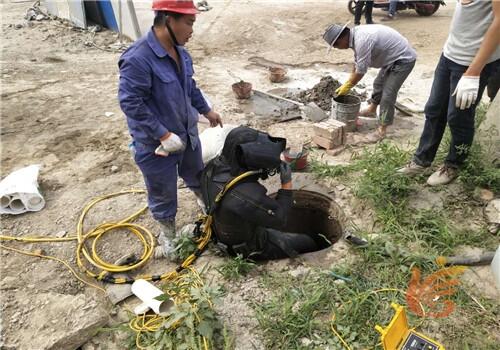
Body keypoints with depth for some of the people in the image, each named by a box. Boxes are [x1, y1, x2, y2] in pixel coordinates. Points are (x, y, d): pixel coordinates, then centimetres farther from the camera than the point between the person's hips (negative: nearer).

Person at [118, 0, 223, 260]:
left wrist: (206, 110, 23)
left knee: (197, 178, 28)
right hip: (155, 143, -7)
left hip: (187, 133, 7)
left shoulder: (178, 50, 0)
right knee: (163, 193, 13)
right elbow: (131, 103, -27)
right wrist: (164, 135, -26)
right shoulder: (138, 58, -27)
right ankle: (167, 233, 39)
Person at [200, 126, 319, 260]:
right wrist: (287, 184, -19)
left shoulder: (213, 166, -20)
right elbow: (279, 220, -26)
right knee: (307, 243, 12)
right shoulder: (246, 195, -43)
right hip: (249, 248, -7)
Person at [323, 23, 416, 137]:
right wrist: (347, 83, 12)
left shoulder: (362, 40, -31)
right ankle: (372, 109, 46)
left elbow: (361, 70, -24)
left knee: (387, 94, -12)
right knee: (378, 84, 24)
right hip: (393, 57, 10)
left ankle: (382, 129, -4)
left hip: (404, 59, -10)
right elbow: (357, 63, 10)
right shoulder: (356, 35, -1)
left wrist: (347, 86, -11)